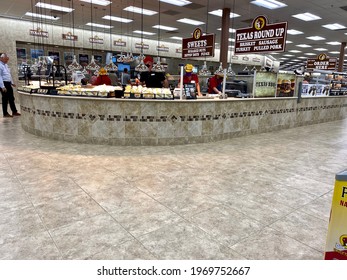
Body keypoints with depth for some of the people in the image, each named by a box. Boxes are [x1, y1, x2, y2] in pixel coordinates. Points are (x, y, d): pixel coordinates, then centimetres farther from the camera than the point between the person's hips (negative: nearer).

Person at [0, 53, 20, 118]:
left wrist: (12, 82, 20)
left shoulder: (6, 65, 14)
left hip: (8, 83, 9)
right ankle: (5, 114, 8)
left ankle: (14, 112, 21)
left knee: (11, 98, 13)